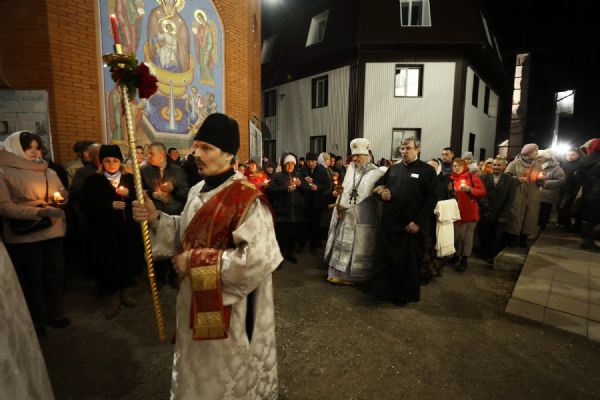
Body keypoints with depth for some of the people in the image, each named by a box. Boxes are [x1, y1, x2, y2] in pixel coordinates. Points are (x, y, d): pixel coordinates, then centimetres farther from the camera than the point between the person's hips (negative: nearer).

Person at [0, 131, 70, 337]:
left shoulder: (48, 172, 7)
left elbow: (63, 194, 16)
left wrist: (61, 198, -8)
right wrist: (39, 212, -24)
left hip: (53, 231, 4)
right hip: (24, 235, -4)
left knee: (56, 274, 11)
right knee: (31, 279, 9)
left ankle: (56, 314, 29)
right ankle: (36, 321, 26)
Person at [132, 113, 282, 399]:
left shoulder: (247, 199, -23)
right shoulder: (198, 191, 3)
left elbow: (256, 259, -29)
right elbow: (189, 233, 11)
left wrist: (195, 261, -25)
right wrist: (156, 219, -7)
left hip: (227, 307, -7)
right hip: (195, 299, 7)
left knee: (224, 375, 17)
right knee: (198, 367, 28)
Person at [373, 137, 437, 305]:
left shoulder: (427, 170, -4)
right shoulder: (393, 169, 12)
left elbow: (431, 199, -9)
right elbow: (378, 186, 20)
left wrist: (418, 222, -16)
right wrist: (381, 193, -5)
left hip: (412, 225, -4)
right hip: (390, 223, 4)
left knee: (409, 262, 8)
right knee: (390, 259, 11)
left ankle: (408, 294, 27)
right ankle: (392, 289, 30)